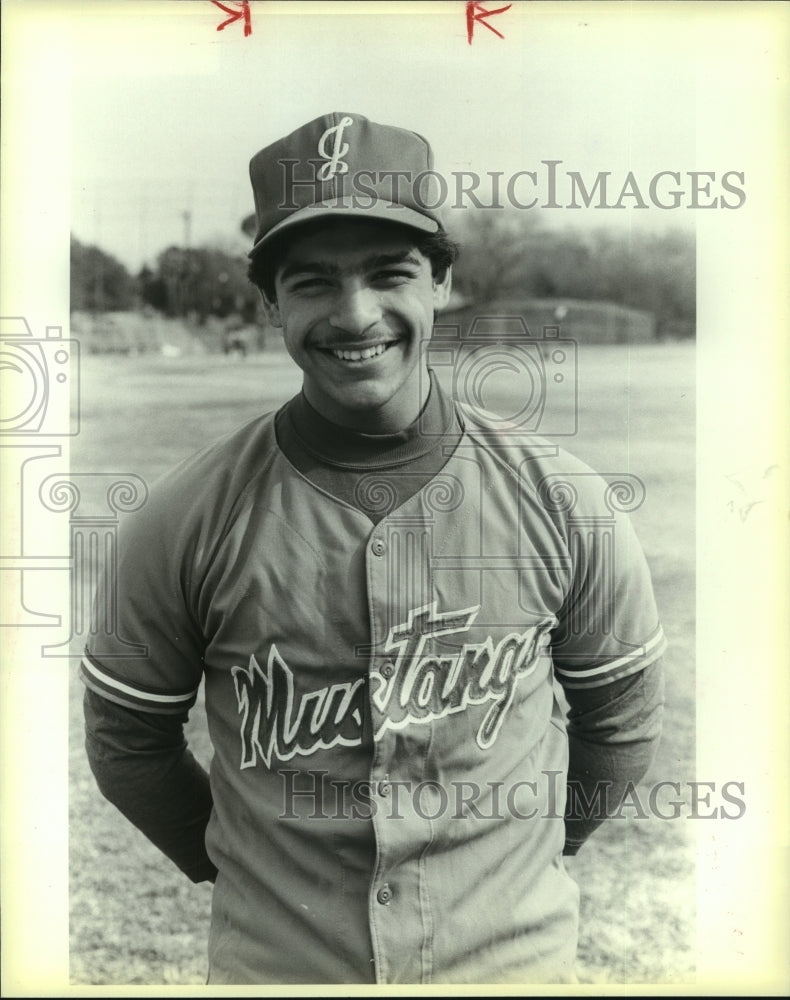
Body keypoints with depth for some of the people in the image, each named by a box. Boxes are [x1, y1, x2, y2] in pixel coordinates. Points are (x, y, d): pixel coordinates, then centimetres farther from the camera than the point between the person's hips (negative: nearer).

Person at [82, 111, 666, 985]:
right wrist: (236, 867, 6)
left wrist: (530, 852, 8)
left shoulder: (559, 499, -10)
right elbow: (127, 739, 0)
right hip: (272, 958, 0)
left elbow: (620, 720, 3)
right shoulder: (186, 519, -13)